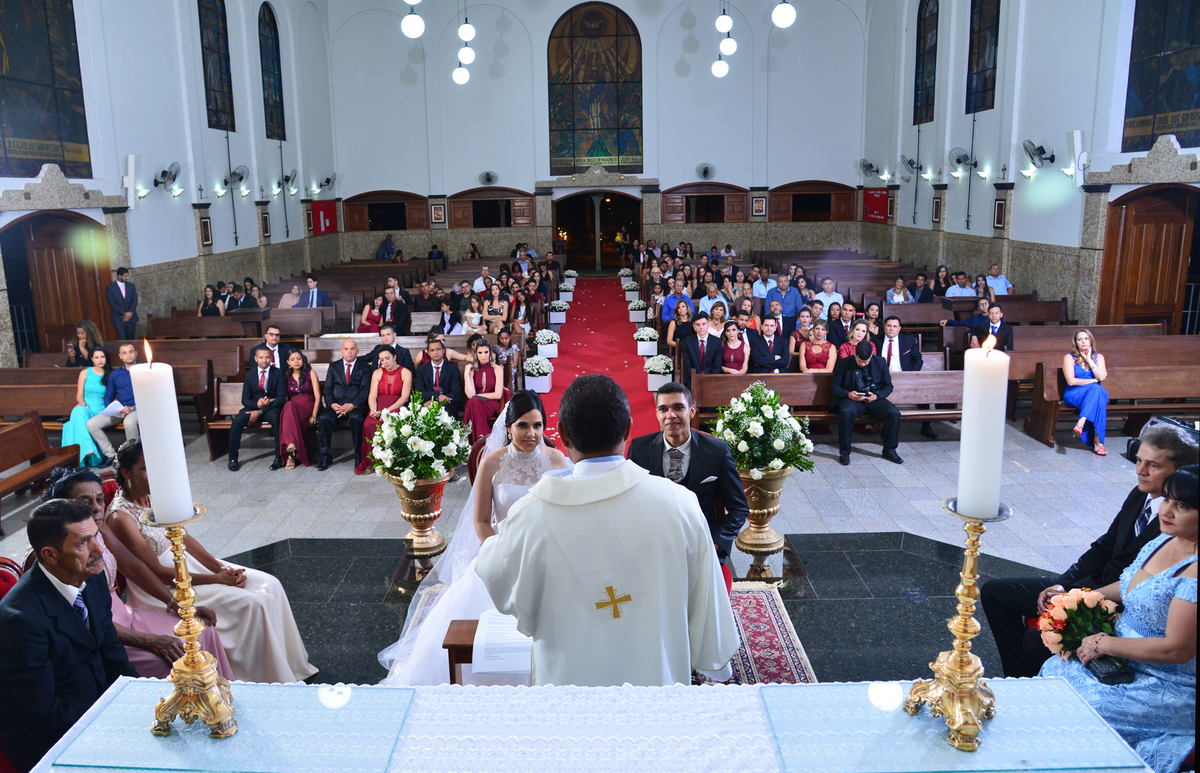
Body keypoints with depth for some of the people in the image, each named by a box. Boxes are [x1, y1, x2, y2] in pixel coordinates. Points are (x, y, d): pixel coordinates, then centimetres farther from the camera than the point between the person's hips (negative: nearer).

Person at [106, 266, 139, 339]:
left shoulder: (131, 285, 8)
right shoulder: (110, 287, -2)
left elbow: (135, 300, 4)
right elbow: (112, 303, -8)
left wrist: (130, 313, -10)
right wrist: (124, 313, -14)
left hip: (131, 317, 3)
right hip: (118, 319, -3)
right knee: (122, 340, -9)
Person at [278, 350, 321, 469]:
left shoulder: (310, 373, 10)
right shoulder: (287, 376, 18)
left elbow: (317, 396, 2)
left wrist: (313, 415, -12)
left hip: (308, 407, -2)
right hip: (291, 407, 2)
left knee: (290, 406, -36)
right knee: (289, 405, -36)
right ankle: (291, 451, -47)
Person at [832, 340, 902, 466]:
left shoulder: (879, 362, 7)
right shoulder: (843, 364, 1)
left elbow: (888, 386, 10)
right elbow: (834, 386, 2)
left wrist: (877, 396, -11)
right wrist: (848, 394, -18)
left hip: (874, 399, 2)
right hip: (851, 399, -2)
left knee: (894, 413, -24)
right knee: (846, 413, -37)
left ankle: (889, 450, -4)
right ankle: (845, 452, -22)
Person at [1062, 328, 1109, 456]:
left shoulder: (1098, 357, 13)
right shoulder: (1069, 358, 3)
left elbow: (1101, 377, -5)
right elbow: (1071, 381, -9)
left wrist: (1089, 360, -4)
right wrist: (1093, 381, -4)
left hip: (1097, 392, 3)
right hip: (1074, 395, -3)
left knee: (1097, 391, -36)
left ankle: (1080, 423, -51)